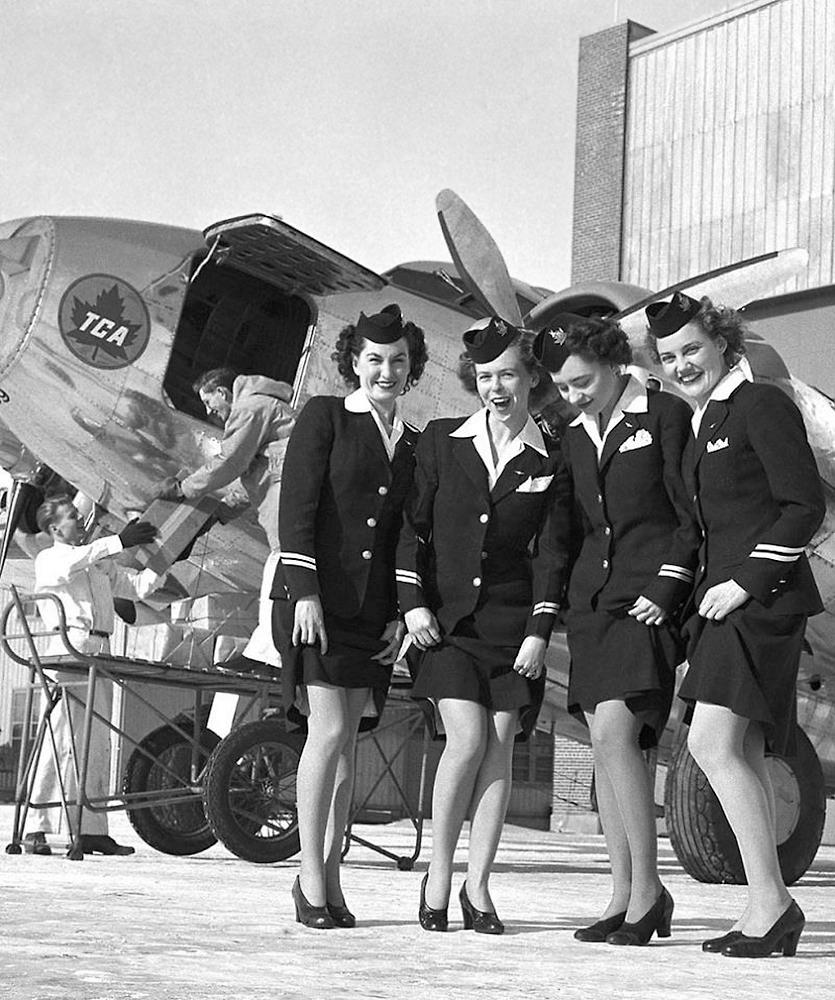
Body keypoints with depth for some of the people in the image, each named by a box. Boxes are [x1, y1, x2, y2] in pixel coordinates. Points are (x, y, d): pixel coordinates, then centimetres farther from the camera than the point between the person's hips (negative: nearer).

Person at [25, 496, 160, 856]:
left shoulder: (100, 564, 27)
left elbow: (136, 586, 26)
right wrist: (119, 541, -20)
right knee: (62, 736, -13)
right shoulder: (48, 560, 8)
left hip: (100, 651, 7)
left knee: (97, 742, 4)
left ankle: (92, 829, 6)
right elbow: (71, 565, -14)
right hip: (70, 646, -7)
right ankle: (37, 828, -12)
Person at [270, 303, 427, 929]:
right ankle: (311, 877, -4)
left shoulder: (414, 444, 15)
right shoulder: (324, 416, 1)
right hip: (317, 595, -5)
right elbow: (297, 509, -6)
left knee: (348, 739, 5)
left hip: (374, 609, 5)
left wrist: (402, 614, 5)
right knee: (330, 730, -11)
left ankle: (330, 872, 11)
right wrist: (305, 593, -14)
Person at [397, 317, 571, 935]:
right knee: (468, 740, -13)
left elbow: (552, 552, 3)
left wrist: (540, 632, -5)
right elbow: (413, 529, 7)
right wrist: (413, 601, -3)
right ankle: (438, 874, 3)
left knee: (500, 747, -1)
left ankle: (478, 885, 8)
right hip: (447, 617, -1)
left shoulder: (552, 462, 6)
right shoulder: (441, 441, 7)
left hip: (513, 622, 1)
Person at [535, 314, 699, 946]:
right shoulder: (574, 438, 16)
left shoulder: (666, 415, -3)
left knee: (614, 731, -18)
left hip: (648, 595, -7)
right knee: (606, 745, 3)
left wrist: (665, 588, -10)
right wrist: (570, 601, 13)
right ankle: (624, 895, 8)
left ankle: (648, 888, -9)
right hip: (593, 595, 7)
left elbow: (693, 515, -4)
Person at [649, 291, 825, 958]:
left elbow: (805, 506, -12)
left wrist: (747, 580, -16)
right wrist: (707, 592, 14)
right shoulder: (703, 423, 20)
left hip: (762, 598, -9)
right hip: (723, 598, 9)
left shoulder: (763, 405, -7)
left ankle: (771, 901, -12)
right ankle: (768, 912, 11)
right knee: (742, 758, 7)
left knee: (713, 745, -17)